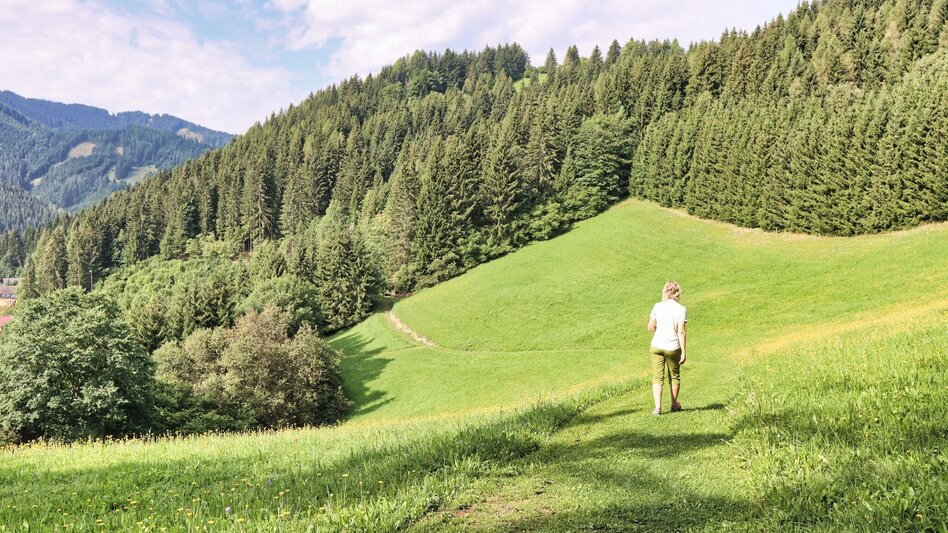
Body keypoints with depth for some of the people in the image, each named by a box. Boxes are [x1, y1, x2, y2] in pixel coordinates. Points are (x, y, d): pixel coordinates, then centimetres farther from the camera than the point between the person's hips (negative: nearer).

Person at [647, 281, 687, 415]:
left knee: (657, 378, 5)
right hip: (673, 347, -1)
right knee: (674, 376, 19)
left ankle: (657, 407, -6)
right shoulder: (681, 309, -8)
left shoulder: (657, 306, -2)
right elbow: (681, 332, -11)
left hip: (657, 345, 1)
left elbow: (650, 327, 1)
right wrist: (683, 352, -7)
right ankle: (674, 404, 34)